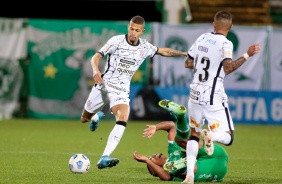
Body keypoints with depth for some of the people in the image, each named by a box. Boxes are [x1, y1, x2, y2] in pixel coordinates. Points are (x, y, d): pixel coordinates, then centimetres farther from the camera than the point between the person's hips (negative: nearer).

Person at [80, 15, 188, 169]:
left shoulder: (145, 47, 3)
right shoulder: (117, 41, -9)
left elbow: (163, 51, 20)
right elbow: (96, 56, -13)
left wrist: (183, 53, 11)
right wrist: (95, 70, -33)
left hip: (121, 91, 1)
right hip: (103, 85, -1)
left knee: (123, 119, -26)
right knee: (84, 119, 11)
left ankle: (104, 158, -34)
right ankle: (96, 118, 53)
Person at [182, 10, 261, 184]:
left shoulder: (202, 38, 7)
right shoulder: (225, 44, -11)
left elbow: (188, 63, 15)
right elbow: (228, 68, -25)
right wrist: (247, 55, -19)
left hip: (195, 93, 6)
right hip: (213, 97, -6)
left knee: (194, 134, 18)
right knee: (227, 137, 1)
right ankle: (211, 135, -33)